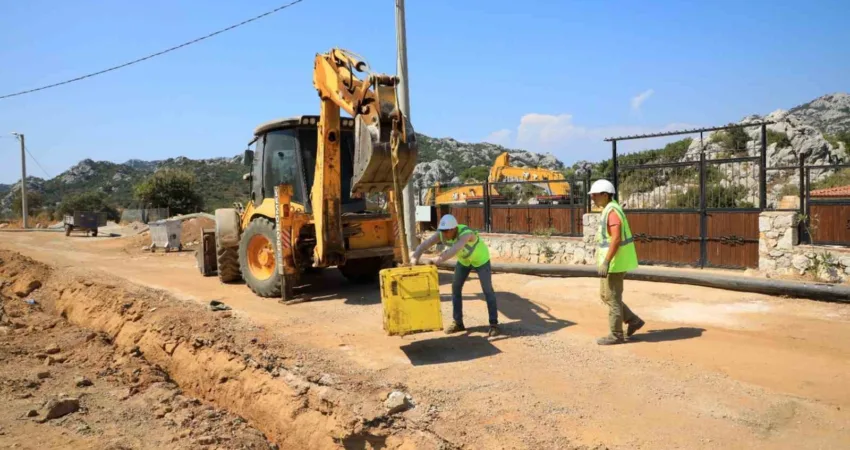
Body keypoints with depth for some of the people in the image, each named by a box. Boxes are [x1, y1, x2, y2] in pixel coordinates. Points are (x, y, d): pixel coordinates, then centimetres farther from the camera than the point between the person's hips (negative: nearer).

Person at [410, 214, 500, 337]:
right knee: (456, 288, 4)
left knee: (487, 290, -6)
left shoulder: (466, 234, -44)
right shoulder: (441, 234, -25)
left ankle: (494, 324, 4)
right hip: (464, 260, 6)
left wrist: (436, 260, -69)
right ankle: (458, 323, 15)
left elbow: (454, 251, -60)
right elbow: (424, 245, -33)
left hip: (480, 258, -6)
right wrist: (415, 258, -52)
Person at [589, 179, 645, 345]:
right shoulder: (610, 210, 14)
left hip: (614, 262, -10)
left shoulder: (612, 211, -19)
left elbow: (616, 239, -26)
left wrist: (605, 262, -27)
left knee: (612, 298, -1)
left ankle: (616, 335, 9)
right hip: (613, 261, 10)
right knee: (605, 295, 17)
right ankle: (633, 320, 22)